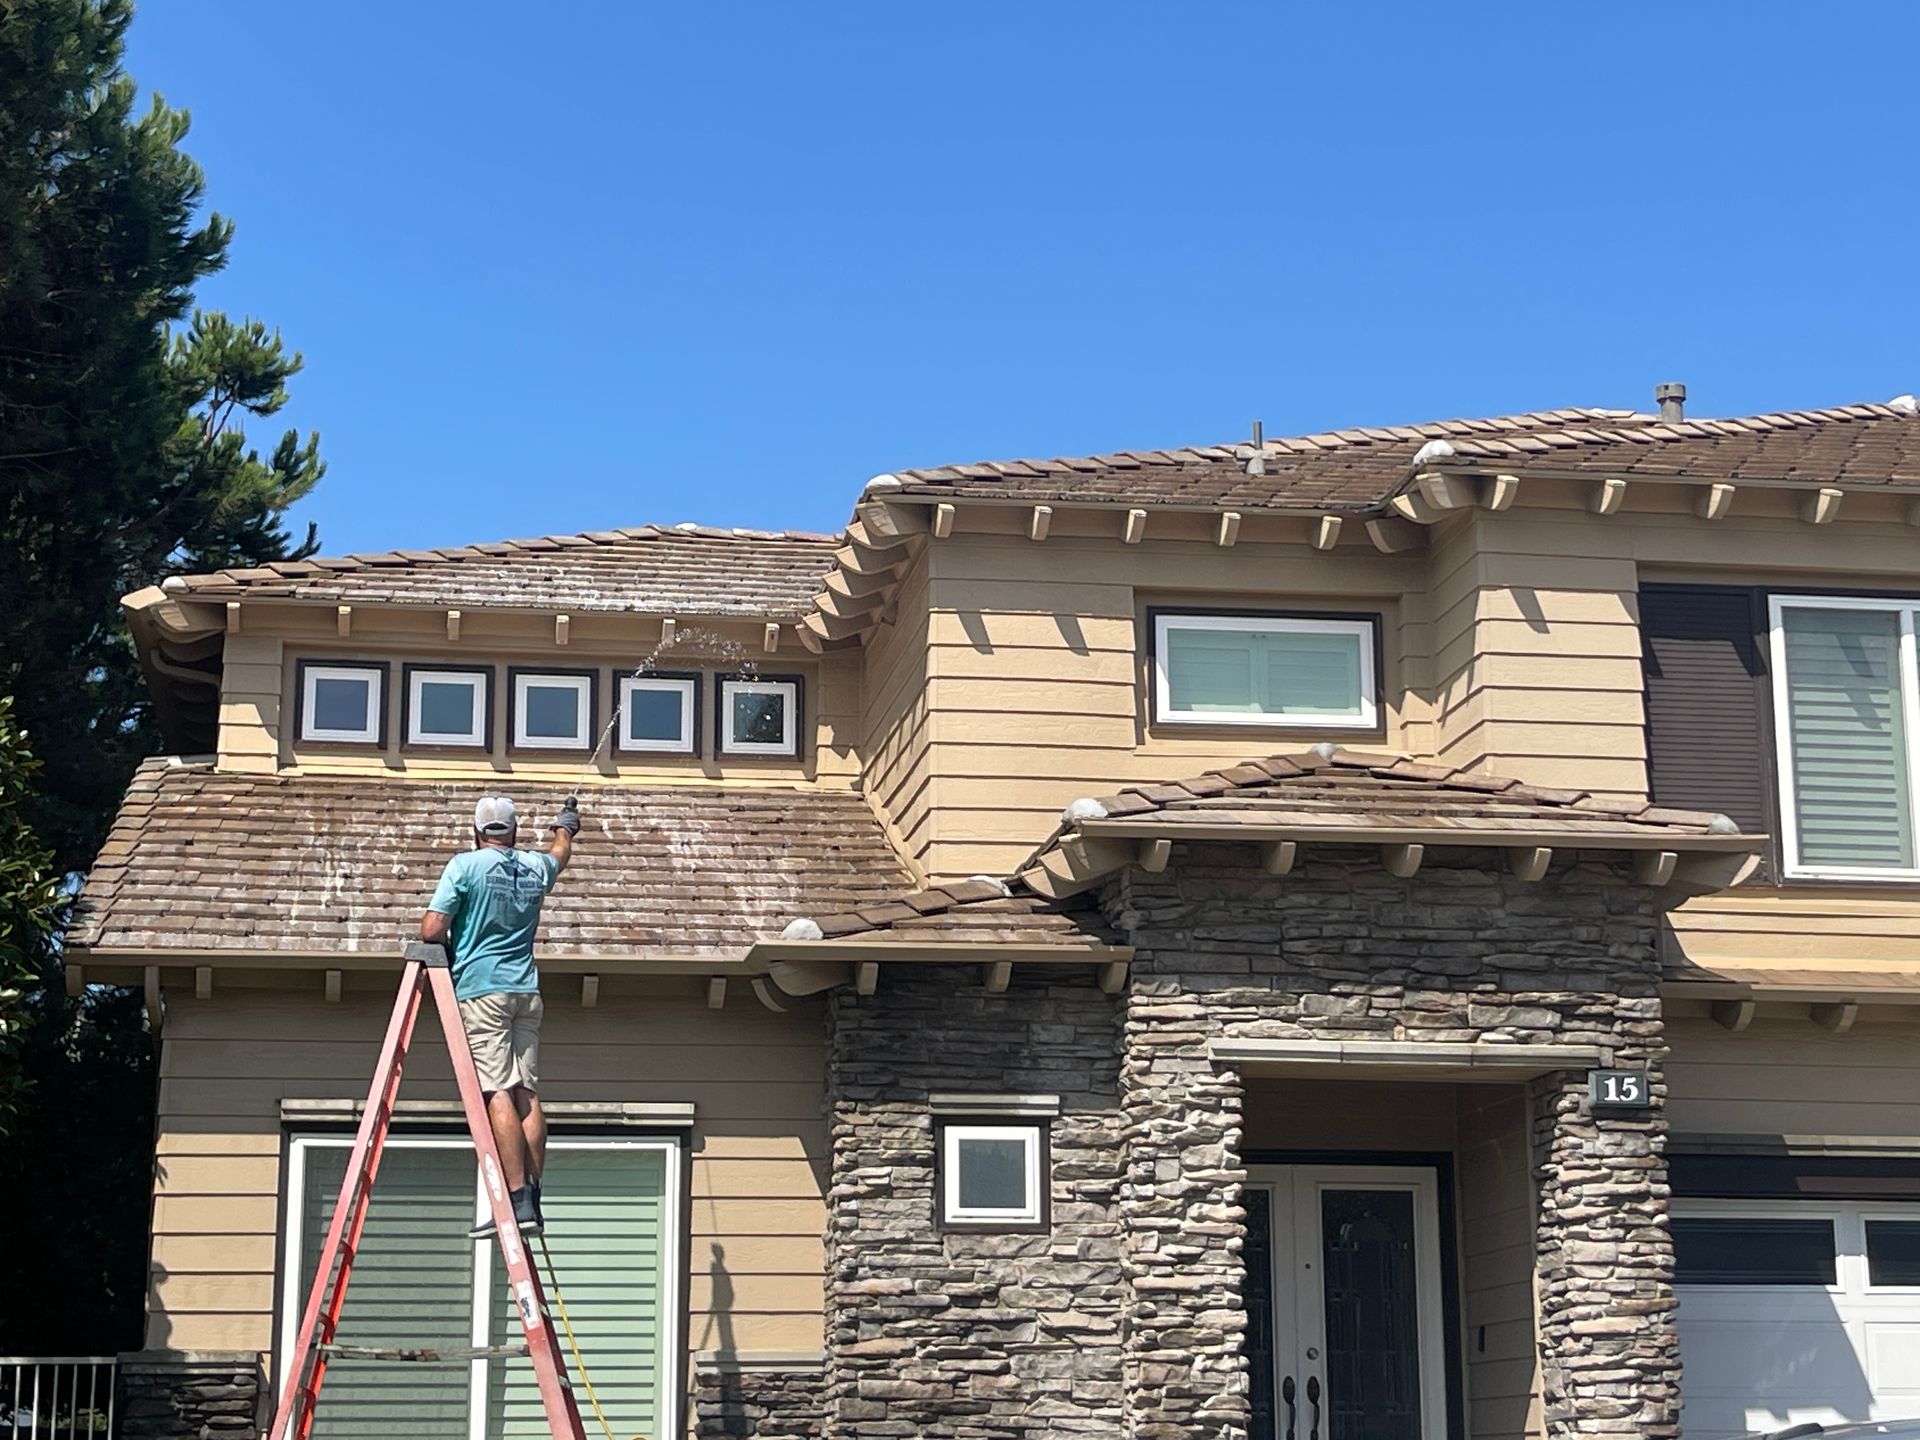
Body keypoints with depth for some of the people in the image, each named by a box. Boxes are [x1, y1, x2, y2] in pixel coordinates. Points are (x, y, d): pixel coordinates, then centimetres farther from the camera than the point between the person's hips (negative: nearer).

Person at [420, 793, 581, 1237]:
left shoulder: (465, 866, -3)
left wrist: (450, 946, 14)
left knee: (497, 1093, -10)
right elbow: (561, 850, 38)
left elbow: (431, 930, -8)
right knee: (527, 1092, 4)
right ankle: (533, 1200, 2)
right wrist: (566, 821, 59)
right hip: (526, 991, 5)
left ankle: (518, 1201, -17)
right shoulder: (535, 866, 13)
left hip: (481, 988, -5)